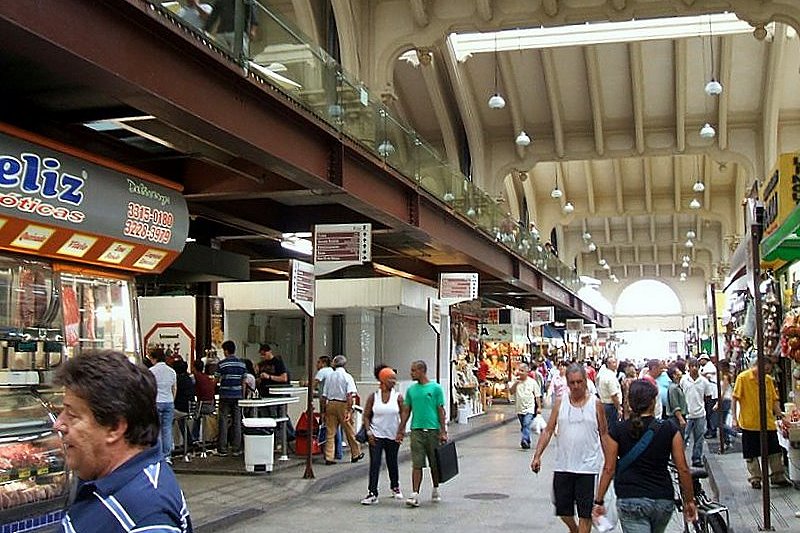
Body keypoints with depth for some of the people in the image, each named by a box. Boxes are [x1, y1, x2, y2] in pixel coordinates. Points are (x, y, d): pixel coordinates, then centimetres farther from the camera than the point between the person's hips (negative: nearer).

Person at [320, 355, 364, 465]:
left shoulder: (329, 377, 8)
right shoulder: (347, 377, -4)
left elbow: (323, 396, 9)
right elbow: (350, 395, -16)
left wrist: (323, 410, 16)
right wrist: (349, 410, -16)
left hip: (330, 404, 3)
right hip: (343, 405, -3)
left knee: (330, 432, 5)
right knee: (350, 432, 9)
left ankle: (328, 457, 2)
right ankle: (356, 454, 21)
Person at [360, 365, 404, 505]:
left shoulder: (398, 397, -1)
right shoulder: (373, 397, -2)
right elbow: (366, 416, 1)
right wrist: (369, 432, -8)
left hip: (392, 436, 1)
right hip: (376, 435, -1)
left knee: (392, 463, 13)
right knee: (374, 464, -8)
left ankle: (395, 487, 37)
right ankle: (372, 493, -6)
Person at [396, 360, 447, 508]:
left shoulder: (436, 388, -2)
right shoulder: (411, 390, 8)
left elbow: (441, 411, -2)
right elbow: (406, 411, 12)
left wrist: (443, 432, -6)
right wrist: (400, 431, 8)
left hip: (433, 430, -2)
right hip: (417, 430, 2)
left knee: (435, 463, 10)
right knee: (417, 464, -4)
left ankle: (435, 490, 28)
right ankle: (415, 494, -6)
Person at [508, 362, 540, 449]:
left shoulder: (532, 382, -2)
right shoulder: (516, 382, 5)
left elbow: (537, 396, 2)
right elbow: (511, 391, -9)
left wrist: (538, 407, 0)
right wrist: (516, 382, -18)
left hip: (530, 408, -4)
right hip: (519, 408, 4)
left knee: (526, 424, -21)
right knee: (523, 426, 13)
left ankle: (524, 441, -28)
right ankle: (527, 442, 25)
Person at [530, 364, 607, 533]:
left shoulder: (595, 403, -1)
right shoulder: (560, 403, 3)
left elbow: (604, 435, 5)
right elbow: (548, 431, 3)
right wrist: (537, 456, -6)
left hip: (588, 466, -2)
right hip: (563, 466, 2)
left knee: (585, 512, 0)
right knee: (562, 509, 11)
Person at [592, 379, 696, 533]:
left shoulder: (617, 432, -3)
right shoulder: (669, 430, -2)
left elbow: (609, 469, -3)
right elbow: (683, 469, -1)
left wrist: (599, 501, 5)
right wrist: (689, 500, 11)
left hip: (630, 501, -2)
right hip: (664, 500, 2)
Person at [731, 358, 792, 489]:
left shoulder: (769, 380, 7)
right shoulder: (743, 377, -9)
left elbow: (774, 399, 13)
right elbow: (735, 399, -8)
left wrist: (778, 412, -2)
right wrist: (734, 418, -12)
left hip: (768, 423, 5)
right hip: (749, 423, -5)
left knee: (775, 451, 7)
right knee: (751, 454, 5)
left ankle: (778, 477, 18)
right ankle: (755, 479, 17)